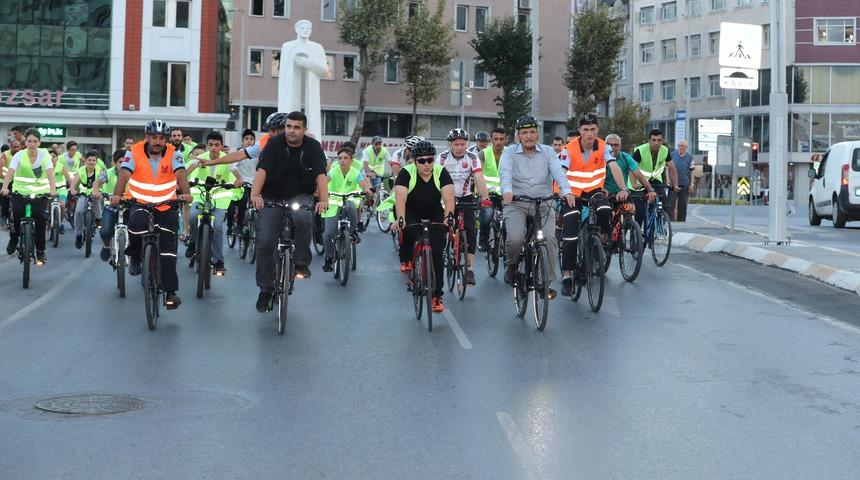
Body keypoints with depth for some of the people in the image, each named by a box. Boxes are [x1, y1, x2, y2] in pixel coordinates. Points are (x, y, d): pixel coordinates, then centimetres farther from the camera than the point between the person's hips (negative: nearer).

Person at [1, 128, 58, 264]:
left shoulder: (44, 154, -6)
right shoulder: (19, 155, -7)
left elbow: (50, 172, -20)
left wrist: (53, 189, -37)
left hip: (40, 193, 0)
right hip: (20, 192, 0)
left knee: (40, 217, -18)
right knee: (16, 213, -24)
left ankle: (40, 251, -4)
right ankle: (13, 240, 6)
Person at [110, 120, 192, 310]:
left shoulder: (173, 154, -9)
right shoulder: (134, 152, -11)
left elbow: (180, 174, -24)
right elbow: (124, 174, -23)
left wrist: (185, 194, -43)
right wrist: (117, 195, -41)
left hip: (166, 205, 1)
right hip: (139, 202, -1)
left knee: (168, 247, -5)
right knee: (137, 223, -34)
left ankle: (170, 292, -2)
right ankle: (134, 256, -3)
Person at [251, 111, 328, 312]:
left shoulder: (313, 147, -8)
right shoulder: (274, 144, -10)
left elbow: (321, 175, -19)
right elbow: (262, 170, -23)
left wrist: (324, 200, -37)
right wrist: (255, 195, -41)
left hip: (300, 196, 0)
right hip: (272, 197, 0)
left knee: (304, 218, -34)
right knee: (265, 241, -8)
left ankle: (302, 262, -14)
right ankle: (265, 288, 7)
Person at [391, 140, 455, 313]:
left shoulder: (441, 173, -18)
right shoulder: (406, 173, -21)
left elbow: (449, 198, -30)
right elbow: (400, 198, -33)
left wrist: (449, 216, -49)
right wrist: (400, 219, -50)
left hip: (435, 214, 2)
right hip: (411, 212, -1)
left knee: (437, 251, -9)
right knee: (407, 228, -36)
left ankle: (437, 296, 0)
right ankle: (406, 260, -8)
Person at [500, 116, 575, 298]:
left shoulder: (548, 152, 8)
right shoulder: (509, 153, 5)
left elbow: (558, 172, -8)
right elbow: (506, 173, -14)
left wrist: (566, 191, -28)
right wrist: (507, 190, -36)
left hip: (543, 204, 1)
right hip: (516, 204, -1)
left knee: (549, 239, -21)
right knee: (515, 238, -25)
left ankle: (547, 282, -6)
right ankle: (511, 263, 9)